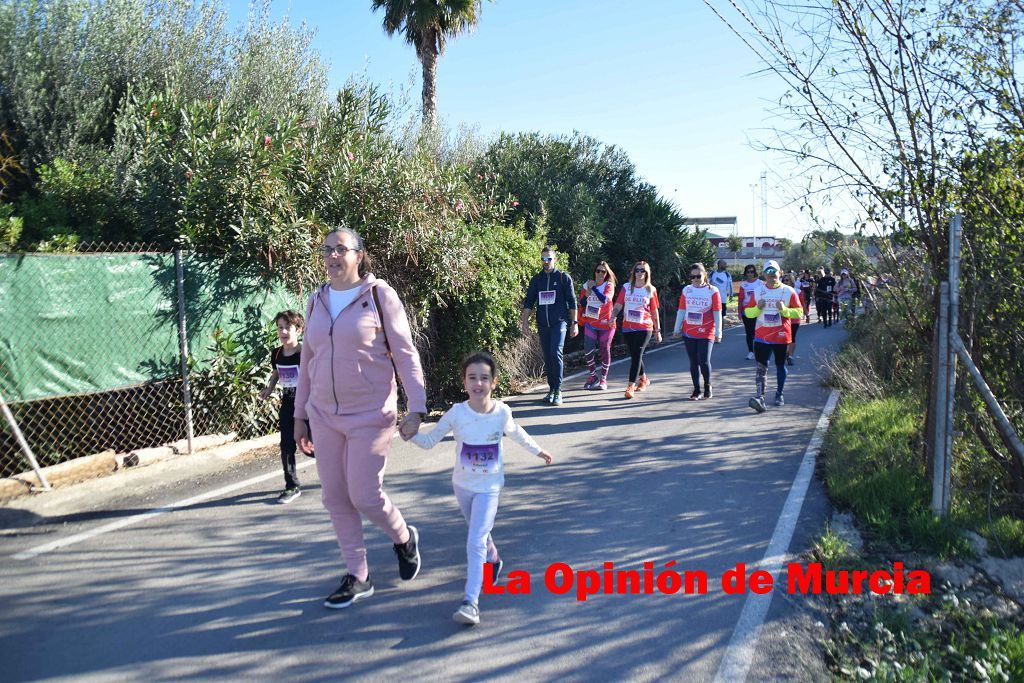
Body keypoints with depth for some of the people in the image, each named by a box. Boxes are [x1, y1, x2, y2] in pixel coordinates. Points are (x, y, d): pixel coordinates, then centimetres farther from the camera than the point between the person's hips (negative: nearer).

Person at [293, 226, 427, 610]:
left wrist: (417, 407, -16)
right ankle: (358, 577, 23)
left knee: (365, 496, -5)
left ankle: (404, 539, 28)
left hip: (370, 416, -5)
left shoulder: (379, 294, -7)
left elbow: (405, 354, -8)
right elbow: (307, 360, 14)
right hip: (324, 416, 5)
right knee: (336, 498, 7)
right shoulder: (316, 301, 8)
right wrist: (300, 415, 15)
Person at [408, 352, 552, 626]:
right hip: (463, 485, 2)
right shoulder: (456, 413, -17)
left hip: (489, 487, -2)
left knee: (476, 542, -16)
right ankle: (493, 560, 56)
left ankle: (471, 601, -16)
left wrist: (538, 450, 20)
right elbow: (430, 441, -8)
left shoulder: (502, 412, -15)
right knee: (479, 534, 25)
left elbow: (515, 433, 8)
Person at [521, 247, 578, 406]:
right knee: (547, 357, 7)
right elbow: (529, 301, 12)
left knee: (556, 353, -18)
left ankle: (558, 391, -12)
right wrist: (525, 321, 2)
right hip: (543, 324, 4)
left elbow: (572, 302, 2)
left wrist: (574, 323, -2)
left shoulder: (564, 277, 3)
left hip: (559, 322, -4)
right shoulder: (537, 279, 12)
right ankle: (551, 389, 17)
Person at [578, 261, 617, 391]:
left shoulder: (609, 286, -3)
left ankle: (603, 380, 16)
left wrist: (593, 288, -15)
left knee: (605, 350, 5)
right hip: (590, 323, 2)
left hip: (606, 323, -2)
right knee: (588, 350, -8)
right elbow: (581, 304, 9)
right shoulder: (587, 285, 6)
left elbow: (605, 299, -23)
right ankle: (593, 375, 13)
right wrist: (587, 294, -10)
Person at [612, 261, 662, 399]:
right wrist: (612, 317, -15)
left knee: (636, 355, -12)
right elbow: (618, 306, 3)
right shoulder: (626, 287, 6)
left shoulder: (651, 289, 2)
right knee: (635, 355, 14)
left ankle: (631, 386, -14)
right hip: (628, 327, 3)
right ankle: (644, 379, 36)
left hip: (644, 328, -3)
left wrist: (657, 331, 6)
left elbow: (654, 312, 5)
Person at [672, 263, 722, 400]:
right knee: (693, 362, 7)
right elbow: (681, 311, 10)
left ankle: (707, 385, 14)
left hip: (706, 333, -3)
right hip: (689, 333, 3)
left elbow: (717, 313, -4)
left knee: (704, 361, -11)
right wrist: (677, 329, 11)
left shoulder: (712, 291, -4)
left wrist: (718, 332, -6)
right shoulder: (686, 290, 6)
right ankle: (697, 390, 16)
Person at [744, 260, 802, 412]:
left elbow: (799, 312, -2)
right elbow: (747, 312, 8)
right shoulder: (758, 291, 5)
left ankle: (779, 395, 27)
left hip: (781, 336, -1)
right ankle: (760, 397, -16)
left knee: (780, 365, 12)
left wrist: (784, 310, -18)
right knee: (761, 366, -9)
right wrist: (757, 308, -12)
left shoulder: (788, 291, -1)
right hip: (761, 336, 1)